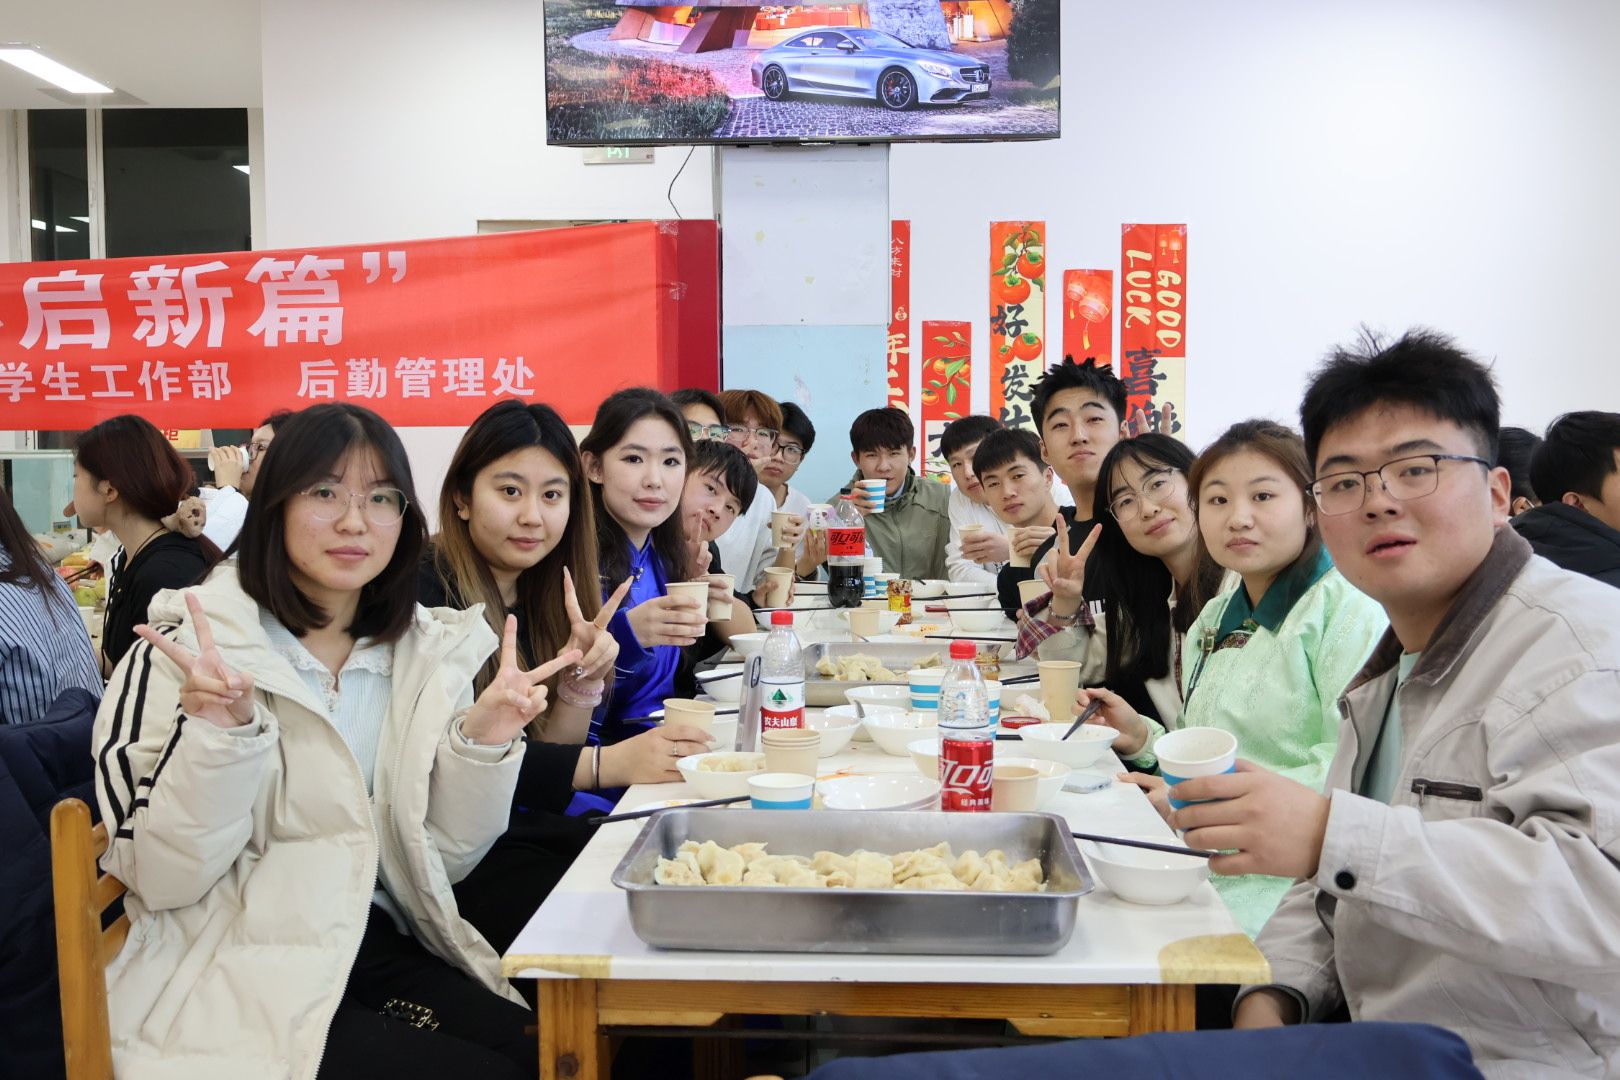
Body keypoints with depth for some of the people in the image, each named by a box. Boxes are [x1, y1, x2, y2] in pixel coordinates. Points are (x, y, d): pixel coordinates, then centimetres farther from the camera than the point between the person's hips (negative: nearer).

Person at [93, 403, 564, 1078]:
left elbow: (441, 859, 4)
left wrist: (484, 739, -12)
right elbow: (160, 880, -12)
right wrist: (219, 731, -26)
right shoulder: (189, 650, -8)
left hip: (376, 948, 5)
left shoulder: (427, 649, 4)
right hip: (230, 983, -4)